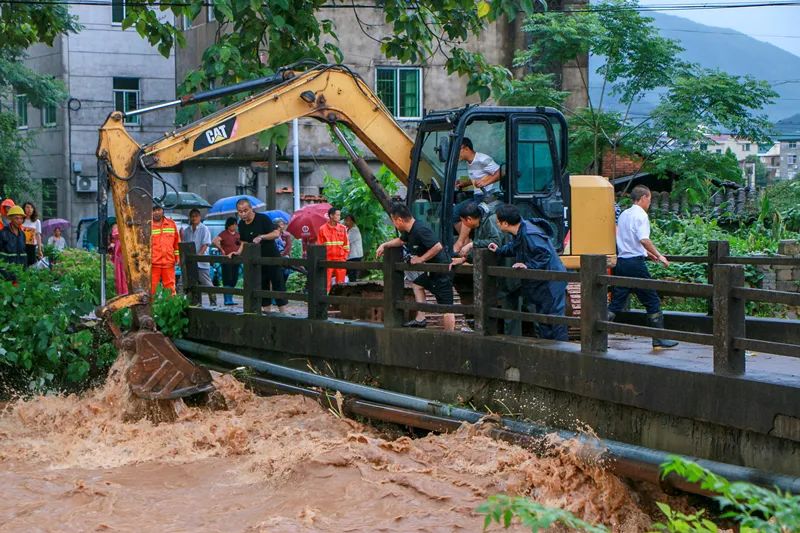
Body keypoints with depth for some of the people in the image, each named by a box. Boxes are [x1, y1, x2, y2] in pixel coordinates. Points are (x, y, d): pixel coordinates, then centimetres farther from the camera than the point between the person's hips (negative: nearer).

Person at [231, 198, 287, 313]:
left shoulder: (262, 218, -14)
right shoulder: (241, 224, 5)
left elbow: (276, 233, -20)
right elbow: (244, 242, 17)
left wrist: (261, 237, -30)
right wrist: (238, 252, -1)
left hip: (272, 259, -6)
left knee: (278, 286, -5)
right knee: (263, 288, 9)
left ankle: (283, 314, -5)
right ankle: (267, 312, 15)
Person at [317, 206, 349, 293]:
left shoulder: (343, 228, 6)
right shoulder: (322, 229, -2)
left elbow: (346, 244, 11)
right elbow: (319, 246, 2)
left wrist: (345, 256, 4)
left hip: (340, 260, 2)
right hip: (327, 260, -2)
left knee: (340, 283, 5)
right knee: (327, 282, -1)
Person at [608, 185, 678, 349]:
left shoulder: (624, 214, 17)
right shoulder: (640, 215, -8)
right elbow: (644, 239, -20)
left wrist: (647, 253, 32)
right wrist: (658, 256, -13)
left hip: (621, 260, 8)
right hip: (635, 263, -8)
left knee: (616, 303, 8)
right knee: (652, 301, 2)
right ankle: (659, 339, 5)